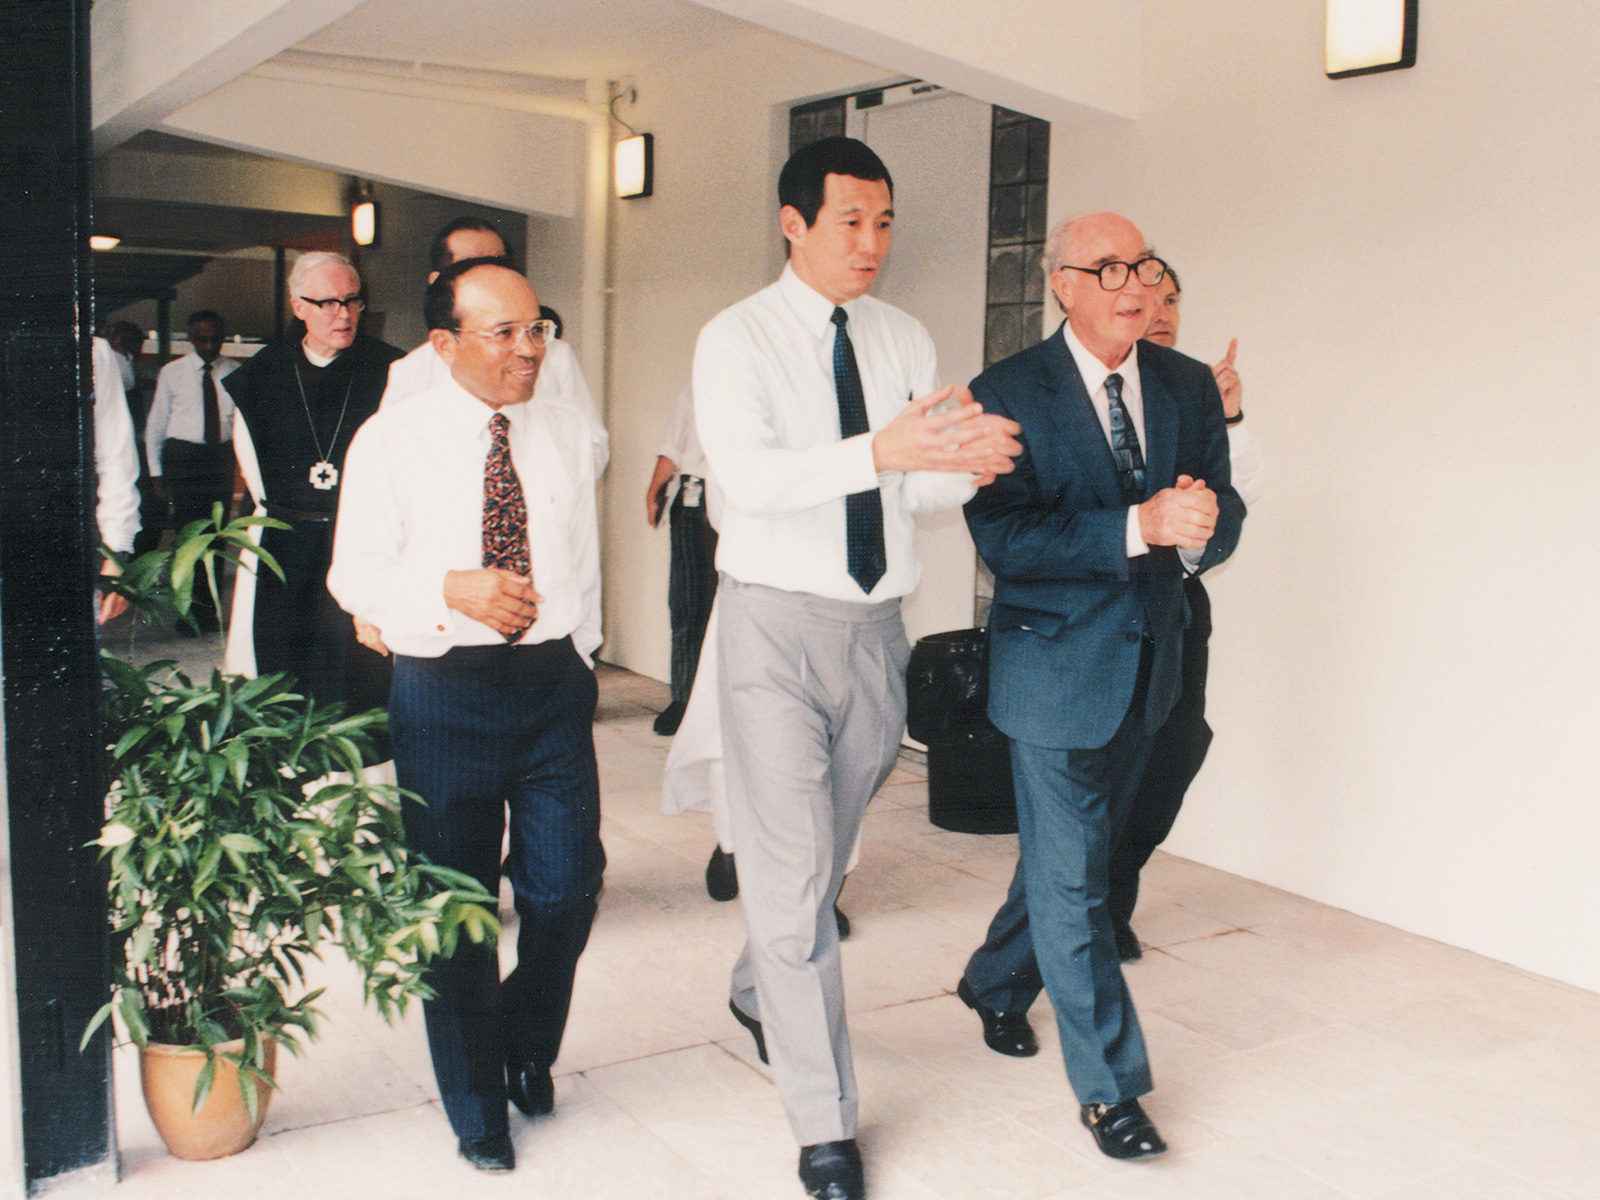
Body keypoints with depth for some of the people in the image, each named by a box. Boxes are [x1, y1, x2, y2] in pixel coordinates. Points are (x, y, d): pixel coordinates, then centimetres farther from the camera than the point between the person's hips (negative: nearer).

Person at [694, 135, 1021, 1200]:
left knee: (827, 851, 20)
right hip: (779, 622, -5)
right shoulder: (738, 339, -7)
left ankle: (760, 992, 48)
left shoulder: (906, 340, 8)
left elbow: (923, 491, -1)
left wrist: (969, 464, -24)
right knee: (792, 869, -4)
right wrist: (880, 449, -37)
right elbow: (752, 476, -23)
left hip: (876, 625, 5)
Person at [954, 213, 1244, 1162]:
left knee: (1068, 855, 20)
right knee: (1071, 878, 1)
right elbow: (1004, 539, -20)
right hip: (1058, 664, -6)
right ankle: (1109, 1083, 15)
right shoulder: (1009, 395, -11)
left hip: (1150, 665, 6)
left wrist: (1202, 522, -22)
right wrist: (1139, 526, -30)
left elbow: (1224, 512, 3)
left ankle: (996, 982, 45)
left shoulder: (1190, 386, 5)